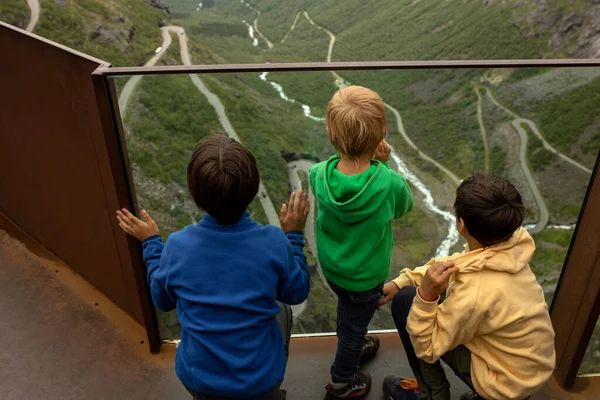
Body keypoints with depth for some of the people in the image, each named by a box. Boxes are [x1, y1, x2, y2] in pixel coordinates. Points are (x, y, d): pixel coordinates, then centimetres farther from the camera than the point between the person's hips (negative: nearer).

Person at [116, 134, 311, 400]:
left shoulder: (177, 246, -21)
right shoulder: (274, 242, -24)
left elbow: (163, 300, -1)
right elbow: (297, 294, -5)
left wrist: (150, 243, 9)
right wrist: (293, 236, 3)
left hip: (198, 378, 1)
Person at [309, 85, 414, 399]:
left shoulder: (318, 174, -27)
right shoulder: (390, 182, -34)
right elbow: (403, 208, -10)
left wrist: (356, 158, -16)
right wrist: (383, 164, -12)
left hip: (330, 265, 3)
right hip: (365, 275, -3)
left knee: (347, 307, 33)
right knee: (355, 324, 23)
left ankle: (353, 346, 63)